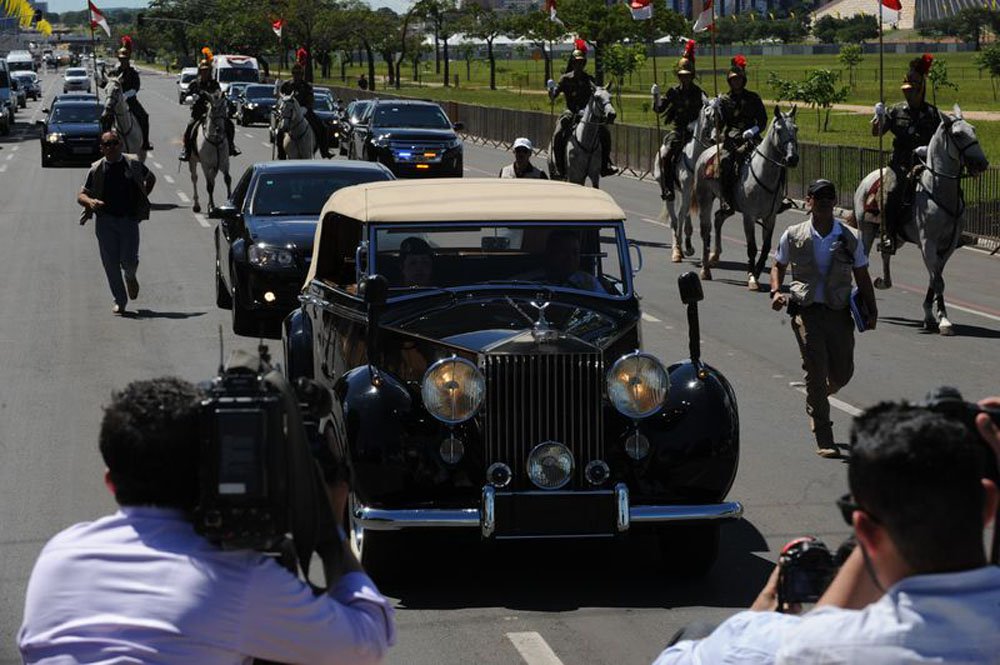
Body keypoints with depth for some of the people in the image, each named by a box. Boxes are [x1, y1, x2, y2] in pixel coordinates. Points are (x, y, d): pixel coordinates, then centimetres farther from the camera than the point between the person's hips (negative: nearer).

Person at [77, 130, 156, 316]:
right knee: (111, 262, 0)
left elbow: (151, 178, 22)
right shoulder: (96, 169, 1)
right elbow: (81, 196, 4)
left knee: (129, 260, -9)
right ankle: (119, 300, 12)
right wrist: (90, 201, -18)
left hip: (129, 219, -1)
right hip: (105, 220, 1)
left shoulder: (133, 164, 3)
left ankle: (130, 277, 28)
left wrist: (142, 199, 13)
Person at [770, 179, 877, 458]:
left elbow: (862, 277, 10)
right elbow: (778, 266, 16)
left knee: (842, 373, 6)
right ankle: (823, 439, -4)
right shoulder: (793, 236, 2)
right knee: (816, 371, -9)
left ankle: (816, 400, 42)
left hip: (839, 312, 2)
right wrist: (776, 292, -2)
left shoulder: (849, 238, 3)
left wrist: (871, 311, 1)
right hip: (807, 311, -2)